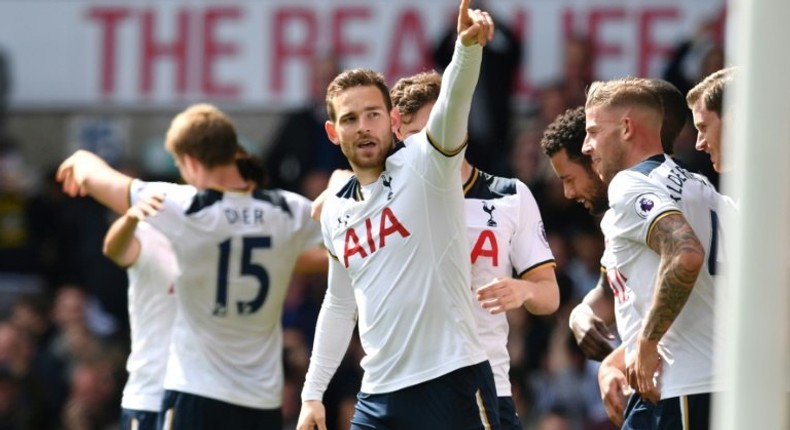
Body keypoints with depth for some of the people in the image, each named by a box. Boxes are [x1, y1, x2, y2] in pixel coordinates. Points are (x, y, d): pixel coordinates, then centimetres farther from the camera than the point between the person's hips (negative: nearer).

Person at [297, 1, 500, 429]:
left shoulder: (424, 167, -4)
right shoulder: (335, 211, 14)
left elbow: (451, 105, -25)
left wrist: (468, 46, -45)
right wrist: (312, 394, 23)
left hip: (450, 382, -6)